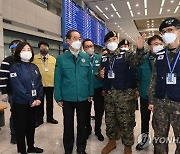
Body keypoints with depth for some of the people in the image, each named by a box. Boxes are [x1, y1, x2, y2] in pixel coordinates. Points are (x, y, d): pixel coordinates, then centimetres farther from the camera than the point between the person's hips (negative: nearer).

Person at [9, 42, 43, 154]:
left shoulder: (34, 68, 7)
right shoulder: (15, 68, -9)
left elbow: (39, 84, 5)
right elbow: (18, 87, -17)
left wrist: (39, 98, -8)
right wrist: (30, 100, -18)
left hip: (34, 103, 5)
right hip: (20, 104, -5)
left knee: (31, 126, 18)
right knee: (21, 128, 8)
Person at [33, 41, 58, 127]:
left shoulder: (53, 59, 6)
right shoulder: (34, 58, 0)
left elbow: (56, 71, 4)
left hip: (50, 84, 2)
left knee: (50, 102, 13)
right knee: (40, 103, 9)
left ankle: (50, 118, 29)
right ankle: (39, 119, 24)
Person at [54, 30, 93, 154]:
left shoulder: (86, 57, 0)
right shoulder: (61, 58, -5)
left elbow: (90, 76, 3)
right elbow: (58, 79, -5)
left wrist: (91, 93, 1)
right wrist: (58, 97, -6)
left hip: (83, 97, 2)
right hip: (67, 98, -1)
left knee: (82, 123, 16)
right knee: (68, 124, 15)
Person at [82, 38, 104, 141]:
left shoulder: (100, 58, 1)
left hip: (98, 89, 1)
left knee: (99, 111, 11)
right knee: (86, 111, 14)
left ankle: (98, 130, 32)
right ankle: (87, 129, 36)